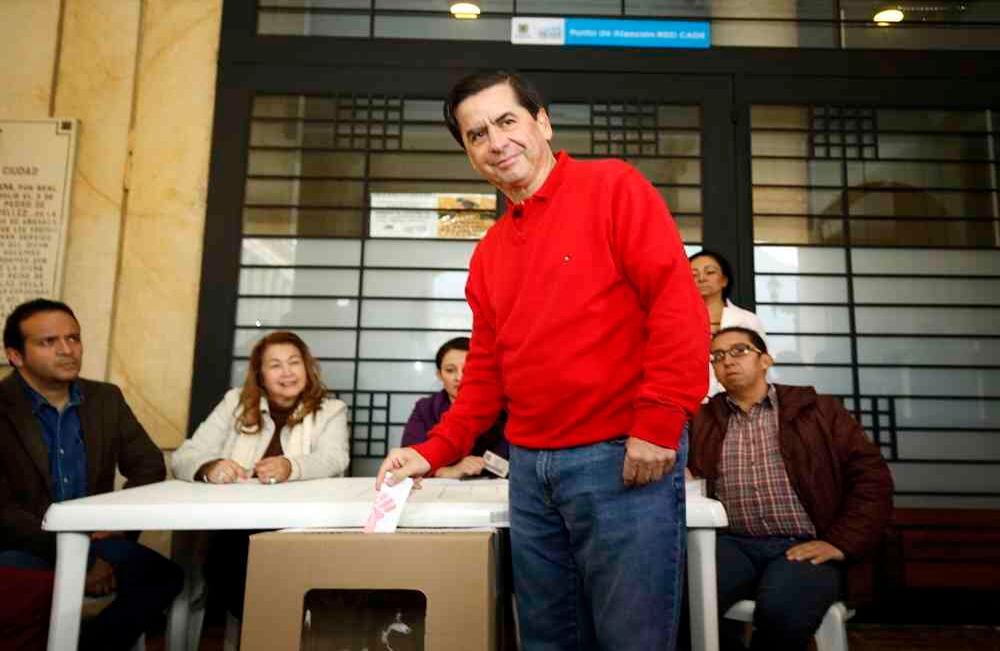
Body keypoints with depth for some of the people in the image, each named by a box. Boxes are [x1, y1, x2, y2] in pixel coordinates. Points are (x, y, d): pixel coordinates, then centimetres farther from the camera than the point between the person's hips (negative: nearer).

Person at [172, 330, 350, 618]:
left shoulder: (331, 410, 10)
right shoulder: (235, 403, 15)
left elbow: (334, 460, -11)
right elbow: (184, 456, 6)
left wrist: (290, 467, -34)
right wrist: (210, 467, -20)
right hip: (236, 527, 2)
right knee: (224, 564, -30)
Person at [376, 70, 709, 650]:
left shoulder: (613, 187, -3)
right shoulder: (489, 252, 16)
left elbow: (679, 306, -13)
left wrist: (659, 424, -18)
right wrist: (437, 450, 9)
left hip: (625, 459, -6)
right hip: (530, 469, 7)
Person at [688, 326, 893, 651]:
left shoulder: (818, 411, 13)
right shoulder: (701, 421, 16)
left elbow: (871, 476, 6)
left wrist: (840, 542, -5)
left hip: (802, 546, -1)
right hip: (731, 544, 1)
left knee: (782, 609, -34)